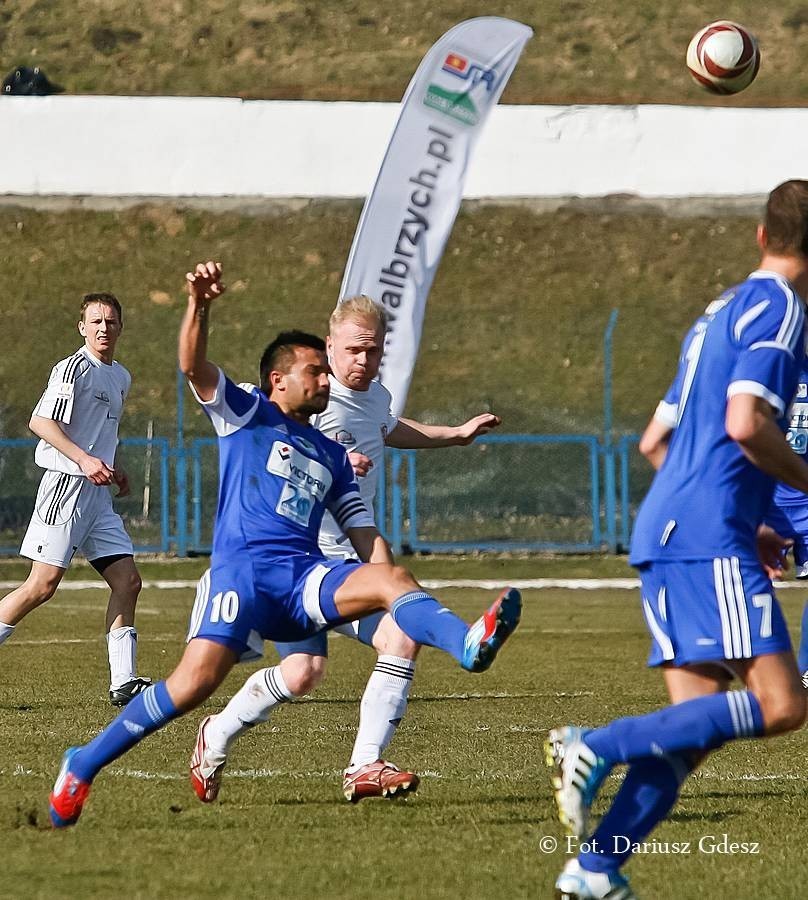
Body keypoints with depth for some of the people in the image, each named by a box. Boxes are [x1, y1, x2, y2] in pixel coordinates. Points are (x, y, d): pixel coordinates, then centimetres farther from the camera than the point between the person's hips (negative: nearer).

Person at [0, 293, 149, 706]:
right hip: (66, 485, -9)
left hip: (97, 494, 9)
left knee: (127, 581, 1)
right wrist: (83, 459, -28)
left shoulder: (120, 377, 18)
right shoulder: (73, 368, -10)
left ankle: (123, 683, 1)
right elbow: (40, 421, -19)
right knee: (43, 583, -12)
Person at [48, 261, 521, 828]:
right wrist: (200, 305, -21)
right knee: (196, 681, -22)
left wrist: (386, 588, 6)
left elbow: (366, 537, 24)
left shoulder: (331, 457, 27)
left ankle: (471, 646, -53)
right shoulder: (246, 415, 13)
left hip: (305, 578, 4)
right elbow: (194, 366, -4)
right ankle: (83, 766, -8)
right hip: (243, 570, -4)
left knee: (393, 579, -23)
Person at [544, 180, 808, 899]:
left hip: (665, 533, 10)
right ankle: (599, 747, -20)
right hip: (710, 536, -10)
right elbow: (746, 423, -21)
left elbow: (655, 442, 27)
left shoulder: (723, 312, 23)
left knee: (696, 726, 6)